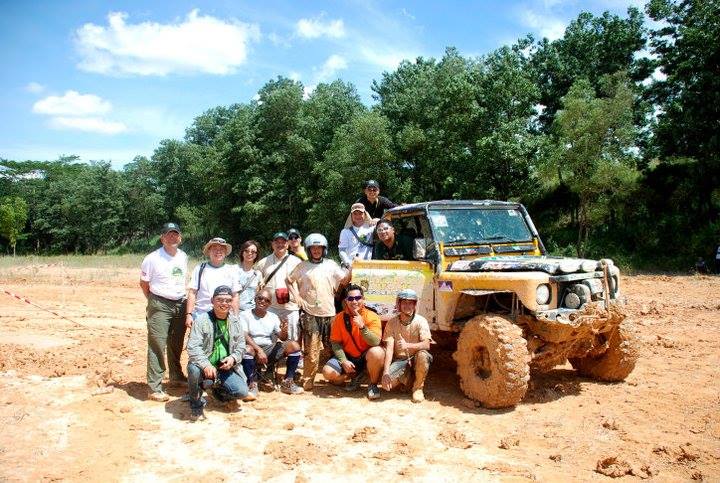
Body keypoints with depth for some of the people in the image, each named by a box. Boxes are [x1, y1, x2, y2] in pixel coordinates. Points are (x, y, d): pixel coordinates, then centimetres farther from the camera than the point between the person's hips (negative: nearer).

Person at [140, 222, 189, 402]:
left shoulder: (183, 257, 7)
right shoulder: (152, 259, -9)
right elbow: (143, 283, 2)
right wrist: (154, 302, 5)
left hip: (180, 304, 5)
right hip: (160, 306, -5)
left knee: (176, 344, 17)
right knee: (157, 346, -7)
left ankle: (176, 376, 34)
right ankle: (154, 388, -3)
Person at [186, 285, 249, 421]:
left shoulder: (235, 321, 4)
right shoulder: (202, 320, -9)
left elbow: (241, 346, 8)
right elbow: (192, 347, -18)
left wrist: (233, 357, -14)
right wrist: (206, 365, -34)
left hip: (226, 368, 3)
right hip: (205, 366, -3)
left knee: (242, 392, -17)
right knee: (194, 369, -37)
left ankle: (220, 392, 22)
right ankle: (196, 405, -8)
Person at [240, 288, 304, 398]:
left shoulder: (273, 317, 12)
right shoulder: (245, 315, 1)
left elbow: (282, 338, 5)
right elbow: (244, 336, -13)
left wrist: (284, 331, -19)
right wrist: (259, 350, -26)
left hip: (271, 350, 4)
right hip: (254, 349, -4)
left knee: (294, 346, -18)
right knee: (247, 349, -38)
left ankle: (287, 383, -10)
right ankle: (252, 385, -23)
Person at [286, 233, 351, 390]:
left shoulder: (331, 265, 7)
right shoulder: (302, 266, 7)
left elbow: (344, 280, 1)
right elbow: (289, 280, 16)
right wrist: (296, 295, 4)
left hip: (329, 313, 1)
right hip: (310, 313, -1)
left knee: (331, 346, 7)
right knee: (311, 349, -4)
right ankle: (308, 379, 4)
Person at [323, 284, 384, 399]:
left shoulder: (372, 317, -14)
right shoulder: (339, 318, -5)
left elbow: (375, 342, -26)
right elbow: (335, 342, -4)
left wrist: (362, 327, -39)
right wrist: (343, 361, -17)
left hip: (366, 357, -3)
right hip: (348, 356, 3)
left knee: (377, 352, -36)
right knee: (328, 372, -21)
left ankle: (373, 385, -7)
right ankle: (355, 376, 12)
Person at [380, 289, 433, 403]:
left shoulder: (421, 321, -9)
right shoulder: (392, 323, -5)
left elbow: (426, 345, -21)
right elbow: (389, 348, -12)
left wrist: (408, 346, -40)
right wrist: (386, 372, -25)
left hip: (415, 359, -1)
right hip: (399, 360, 1)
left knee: (423, 355, -36)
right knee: (386, 383, -26)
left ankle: (418, 387, -10)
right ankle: (407, 379, 8)